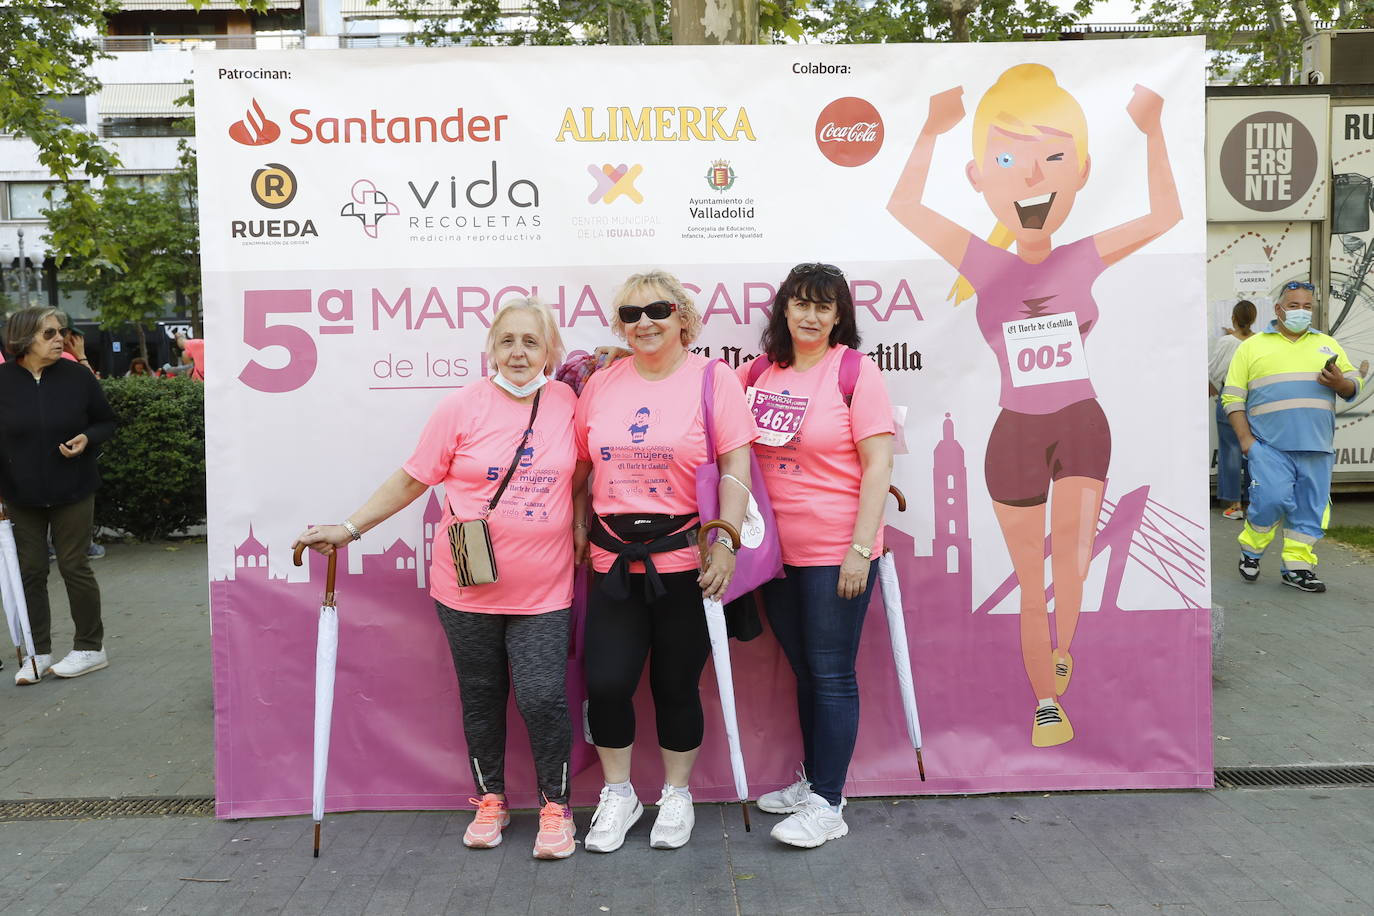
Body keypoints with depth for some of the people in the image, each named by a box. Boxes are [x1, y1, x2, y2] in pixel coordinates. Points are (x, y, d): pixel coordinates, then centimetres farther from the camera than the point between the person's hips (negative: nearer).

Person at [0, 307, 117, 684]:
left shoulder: (76, 376, -5)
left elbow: (107, 422, 6)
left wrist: (87, 438, -16)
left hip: (72, 491, -1)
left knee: (74, 565, 2)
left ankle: (91, 648, 16)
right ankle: (38, 653, 18)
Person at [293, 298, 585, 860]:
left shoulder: (567, 402, 1)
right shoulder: (462, 407, -6)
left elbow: (578, 474, 17)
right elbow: (412, 480, 0)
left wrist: (580, 527, 5)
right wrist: (349, 528, -2)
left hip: (543, 593, 0)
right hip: (467, 591, 0)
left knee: (543, 697, -6)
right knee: (481, 698, 13)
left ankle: (556, 805, 15)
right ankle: (490, 800, 33)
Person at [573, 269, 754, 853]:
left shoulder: (712, 379, -4)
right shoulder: (602, 383, 8)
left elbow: (736, 466, -8)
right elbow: (581, 464, 15)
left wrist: (725, 543, -16)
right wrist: (578, 529, 10)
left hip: (685, 561, -3)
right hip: (614, 559, 3)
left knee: (676, 686, 8)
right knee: (605, 683, 0)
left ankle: (677, 795, 30)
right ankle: (617, 795, 24)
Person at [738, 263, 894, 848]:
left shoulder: (855, 371, -9)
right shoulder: (758, 371, 6)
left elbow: (878, 463, -12)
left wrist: (860, 549, -17)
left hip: (835, 552, -6)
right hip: (777, 550, 6)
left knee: (831, 673, 2)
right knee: (804, 669, 17)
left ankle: (827, 805, 13)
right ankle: (812, 781, 33)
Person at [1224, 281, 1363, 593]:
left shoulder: (1327, 344, 18)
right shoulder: (1252, 346, 7)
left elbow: (1354, 384, 18)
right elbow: (1232, 397, 3)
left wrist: (1339, 383, -6)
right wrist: (1245, 439, -7)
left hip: (1316, 448, 4)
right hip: (1269, 446, -4)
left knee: (1311, 507, 3)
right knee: (1272, 499, -16)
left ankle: (1297, 567, 14)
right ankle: (1251, 550, 9)